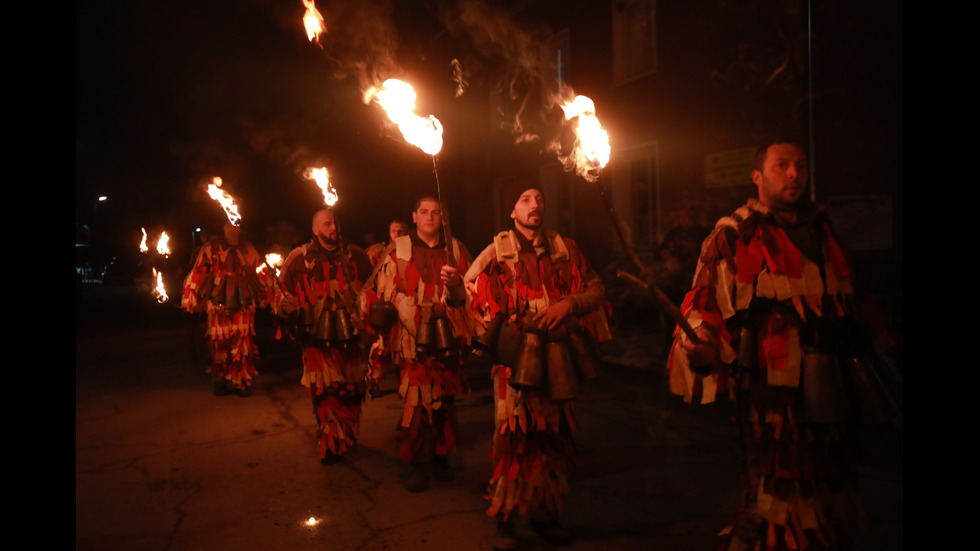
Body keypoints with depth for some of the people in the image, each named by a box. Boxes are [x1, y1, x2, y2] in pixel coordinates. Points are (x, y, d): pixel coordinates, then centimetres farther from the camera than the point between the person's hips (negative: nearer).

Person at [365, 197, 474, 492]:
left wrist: (456, 284, -10)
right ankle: (418, 463, 9)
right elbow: (383, 293, 7)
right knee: (416, 398, -6)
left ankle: (440, 456, 24)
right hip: (411, 337, -2)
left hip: (446, 335, 3)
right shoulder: (398, 251, 7)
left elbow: (470, 295, 10)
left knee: (445, 398, 7)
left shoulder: (456, 251, 12)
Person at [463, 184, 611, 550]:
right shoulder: (497, 251, 5)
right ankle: (505, 521, 8)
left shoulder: (564, 249, 13)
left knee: (555, 434, 9)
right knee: (513, 434, -6)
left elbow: (596, 290, 11)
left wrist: (569, 304, -6)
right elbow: (469, 290, 3)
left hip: (558, 357, 3)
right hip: (515, 355, -3)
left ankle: (546, 513, 25)